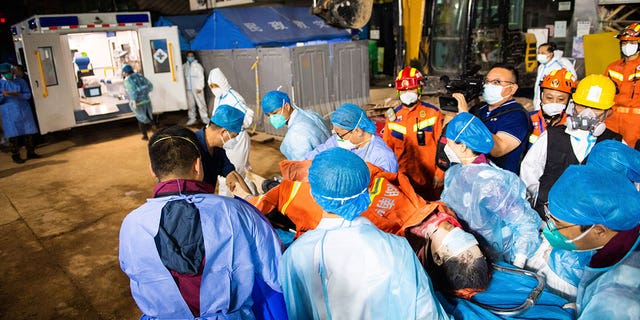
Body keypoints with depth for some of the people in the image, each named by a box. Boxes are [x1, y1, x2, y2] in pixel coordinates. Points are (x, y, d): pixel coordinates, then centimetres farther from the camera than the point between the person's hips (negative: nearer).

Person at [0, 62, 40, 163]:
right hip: (10, 114, -2)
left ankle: (31, 152, 17)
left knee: (28, 133, 5)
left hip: (24, 111, 2)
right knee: (13, 136, 0)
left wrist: (17, 94, -15)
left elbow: (28, 95, 2)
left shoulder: (20, 81, 6)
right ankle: (15, 156, 8)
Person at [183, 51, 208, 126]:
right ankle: (192, 118, 18)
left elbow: (201, 77, -7)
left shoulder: (198, 65, -4)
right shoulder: (185, 66, 8)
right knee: (190, 104, 9)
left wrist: (200, 87, -12)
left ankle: (204, 118, 6)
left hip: (197, 88, -4)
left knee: (201, 103, -2)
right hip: (188, 89, 4)